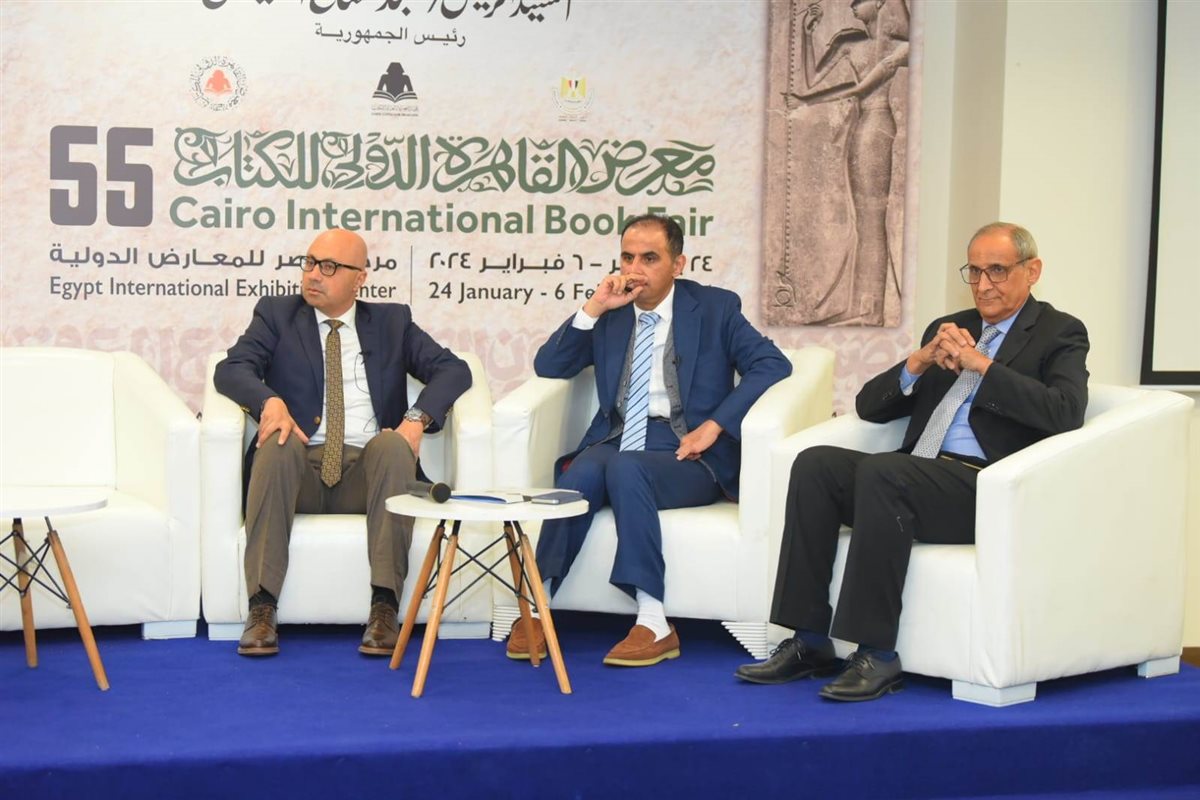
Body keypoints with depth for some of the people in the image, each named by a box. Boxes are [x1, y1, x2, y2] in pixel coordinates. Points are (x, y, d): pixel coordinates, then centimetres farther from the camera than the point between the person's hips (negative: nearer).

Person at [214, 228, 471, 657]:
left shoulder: (392, 321, 18)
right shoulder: (277, 314, 17)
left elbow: (453, 370, 8)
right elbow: (231, 369, 2)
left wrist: (418, 417, -12)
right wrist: (270, 401, -20)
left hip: (367, 467, 0)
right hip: (300, 468, 0)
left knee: (393, 445, -32)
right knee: (278, 443, -33)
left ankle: (384, 607, -36)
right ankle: (261, 607, -36)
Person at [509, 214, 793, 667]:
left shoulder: (715, 307, 6)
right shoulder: (610, 313, 14)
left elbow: (772, 364, -4)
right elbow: (547, 367, 10)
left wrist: (713, 426, -14)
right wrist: (593, 309, -2)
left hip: (684, 452, -3)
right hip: (616, 440, 3)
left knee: (626, 467, -34)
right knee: (581, 472, -31)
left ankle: (653, 623, -35)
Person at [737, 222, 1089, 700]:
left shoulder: (1060, 333, 8)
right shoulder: (947, 328, 24)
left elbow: (1066, 413, -13)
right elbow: (870, 405, 17)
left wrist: (982, 364, -13)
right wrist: (920, 362, -1)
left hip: (993, 489, -6)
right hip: (918, 476, 6)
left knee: (880, 470, -32)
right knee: (815, 463, -18)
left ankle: (877, 655, -28)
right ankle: (809, 643, -18)